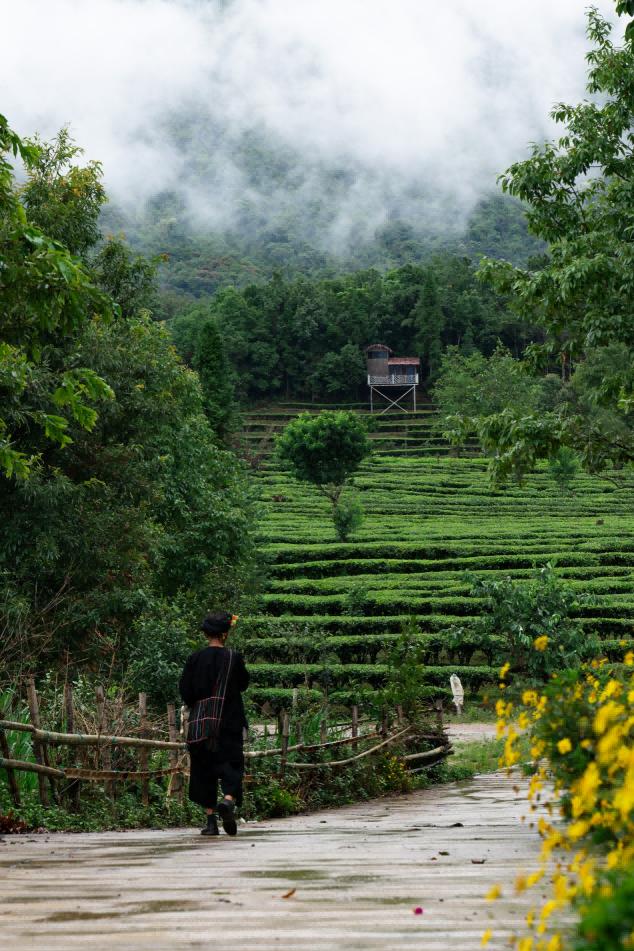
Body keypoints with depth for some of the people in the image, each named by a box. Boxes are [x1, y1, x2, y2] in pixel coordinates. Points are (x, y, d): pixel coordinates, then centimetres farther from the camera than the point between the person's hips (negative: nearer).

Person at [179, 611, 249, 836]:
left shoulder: (195, 659, -2)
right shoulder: (234, 657, -5)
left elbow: (185, 691, 0)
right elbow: (243, 684, 7)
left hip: (200, 722, 2)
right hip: (228, 722, -1)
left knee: (204, 768, 8)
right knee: (231, 763, 3)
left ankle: (211, 820, 5)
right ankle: (228, 800, -27)